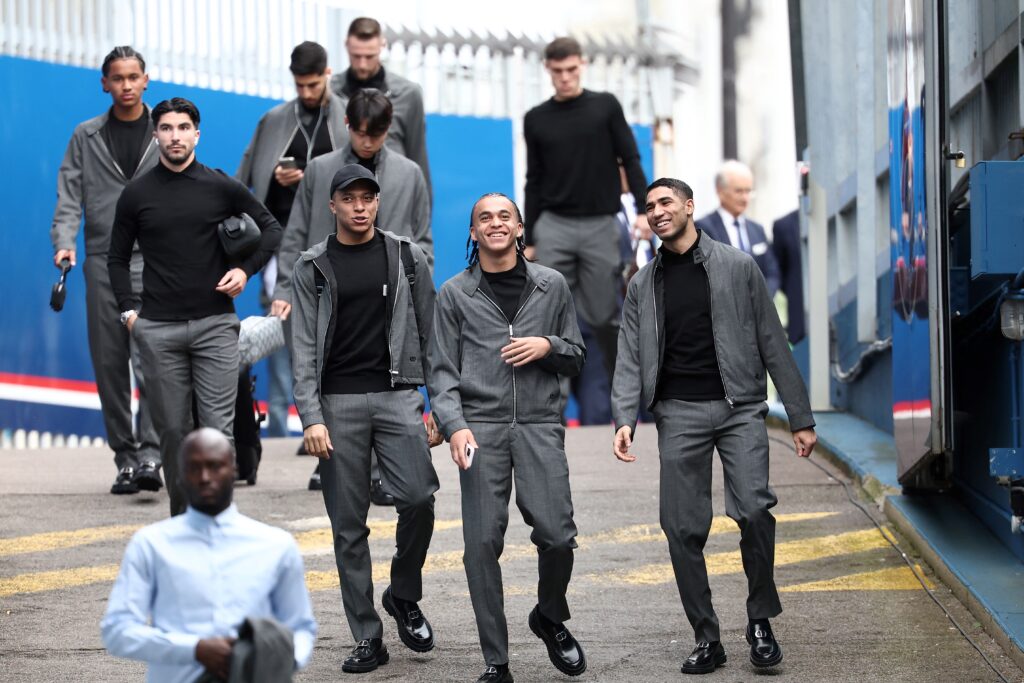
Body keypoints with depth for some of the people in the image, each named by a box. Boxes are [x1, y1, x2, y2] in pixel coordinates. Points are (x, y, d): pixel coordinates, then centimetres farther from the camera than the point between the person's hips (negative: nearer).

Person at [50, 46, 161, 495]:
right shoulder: (86, 137, 11)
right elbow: (70, 195, 6)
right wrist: (64, 242, -11)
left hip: (153, 260, -2)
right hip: (103, 260, 2)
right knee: (110, 365, 4)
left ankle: (150, 455, -19)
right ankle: (124, 458, 12)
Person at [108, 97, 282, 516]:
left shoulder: (221, 187, 3)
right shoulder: (137, 194, 5)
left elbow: (271, 229, 14)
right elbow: (117, 258, 14)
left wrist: (246, 270, 1)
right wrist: (128, 310, 5)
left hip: (215, 325, -1)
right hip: (158, 331, 1)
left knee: (218, 428, -8)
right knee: (172, 430, 4)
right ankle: (182, 522, 14)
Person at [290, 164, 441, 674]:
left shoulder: (407, 258, 8)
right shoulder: (312, 268, 4)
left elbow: (429, 334, 10)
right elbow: (303, 349, 0)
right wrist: (311, 418, -10)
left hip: (397, 394, 0)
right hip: (338, 402, 0)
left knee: (418, 497, -19)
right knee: (348, 526, 1)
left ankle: (404, 597, 6)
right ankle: (368, 639, 8)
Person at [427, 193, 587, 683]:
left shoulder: (551, 286, 13)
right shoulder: (455, 294, 9)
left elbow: (576, 357, 18)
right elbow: (442, 371, 5)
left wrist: (548, 346, -4)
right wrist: (454, 426, -11)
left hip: (541, 426, 1)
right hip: (481, 427, -1)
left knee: (557, 536, -9)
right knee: (482, 543, -5)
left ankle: (550, 618, 23)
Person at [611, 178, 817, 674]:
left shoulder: (737, 267, 5)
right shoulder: (643, 285, 13)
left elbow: (772, 344, 5)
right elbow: (630, 360, 8)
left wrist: (801, 418, 3)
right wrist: (625, 419, -10)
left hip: (739, 407, -3)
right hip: (679, 413, 3)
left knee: (753, 511, -20)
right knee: (683, 529, -2)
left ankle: (760, 622, -4)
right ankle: (706, 640, 9)